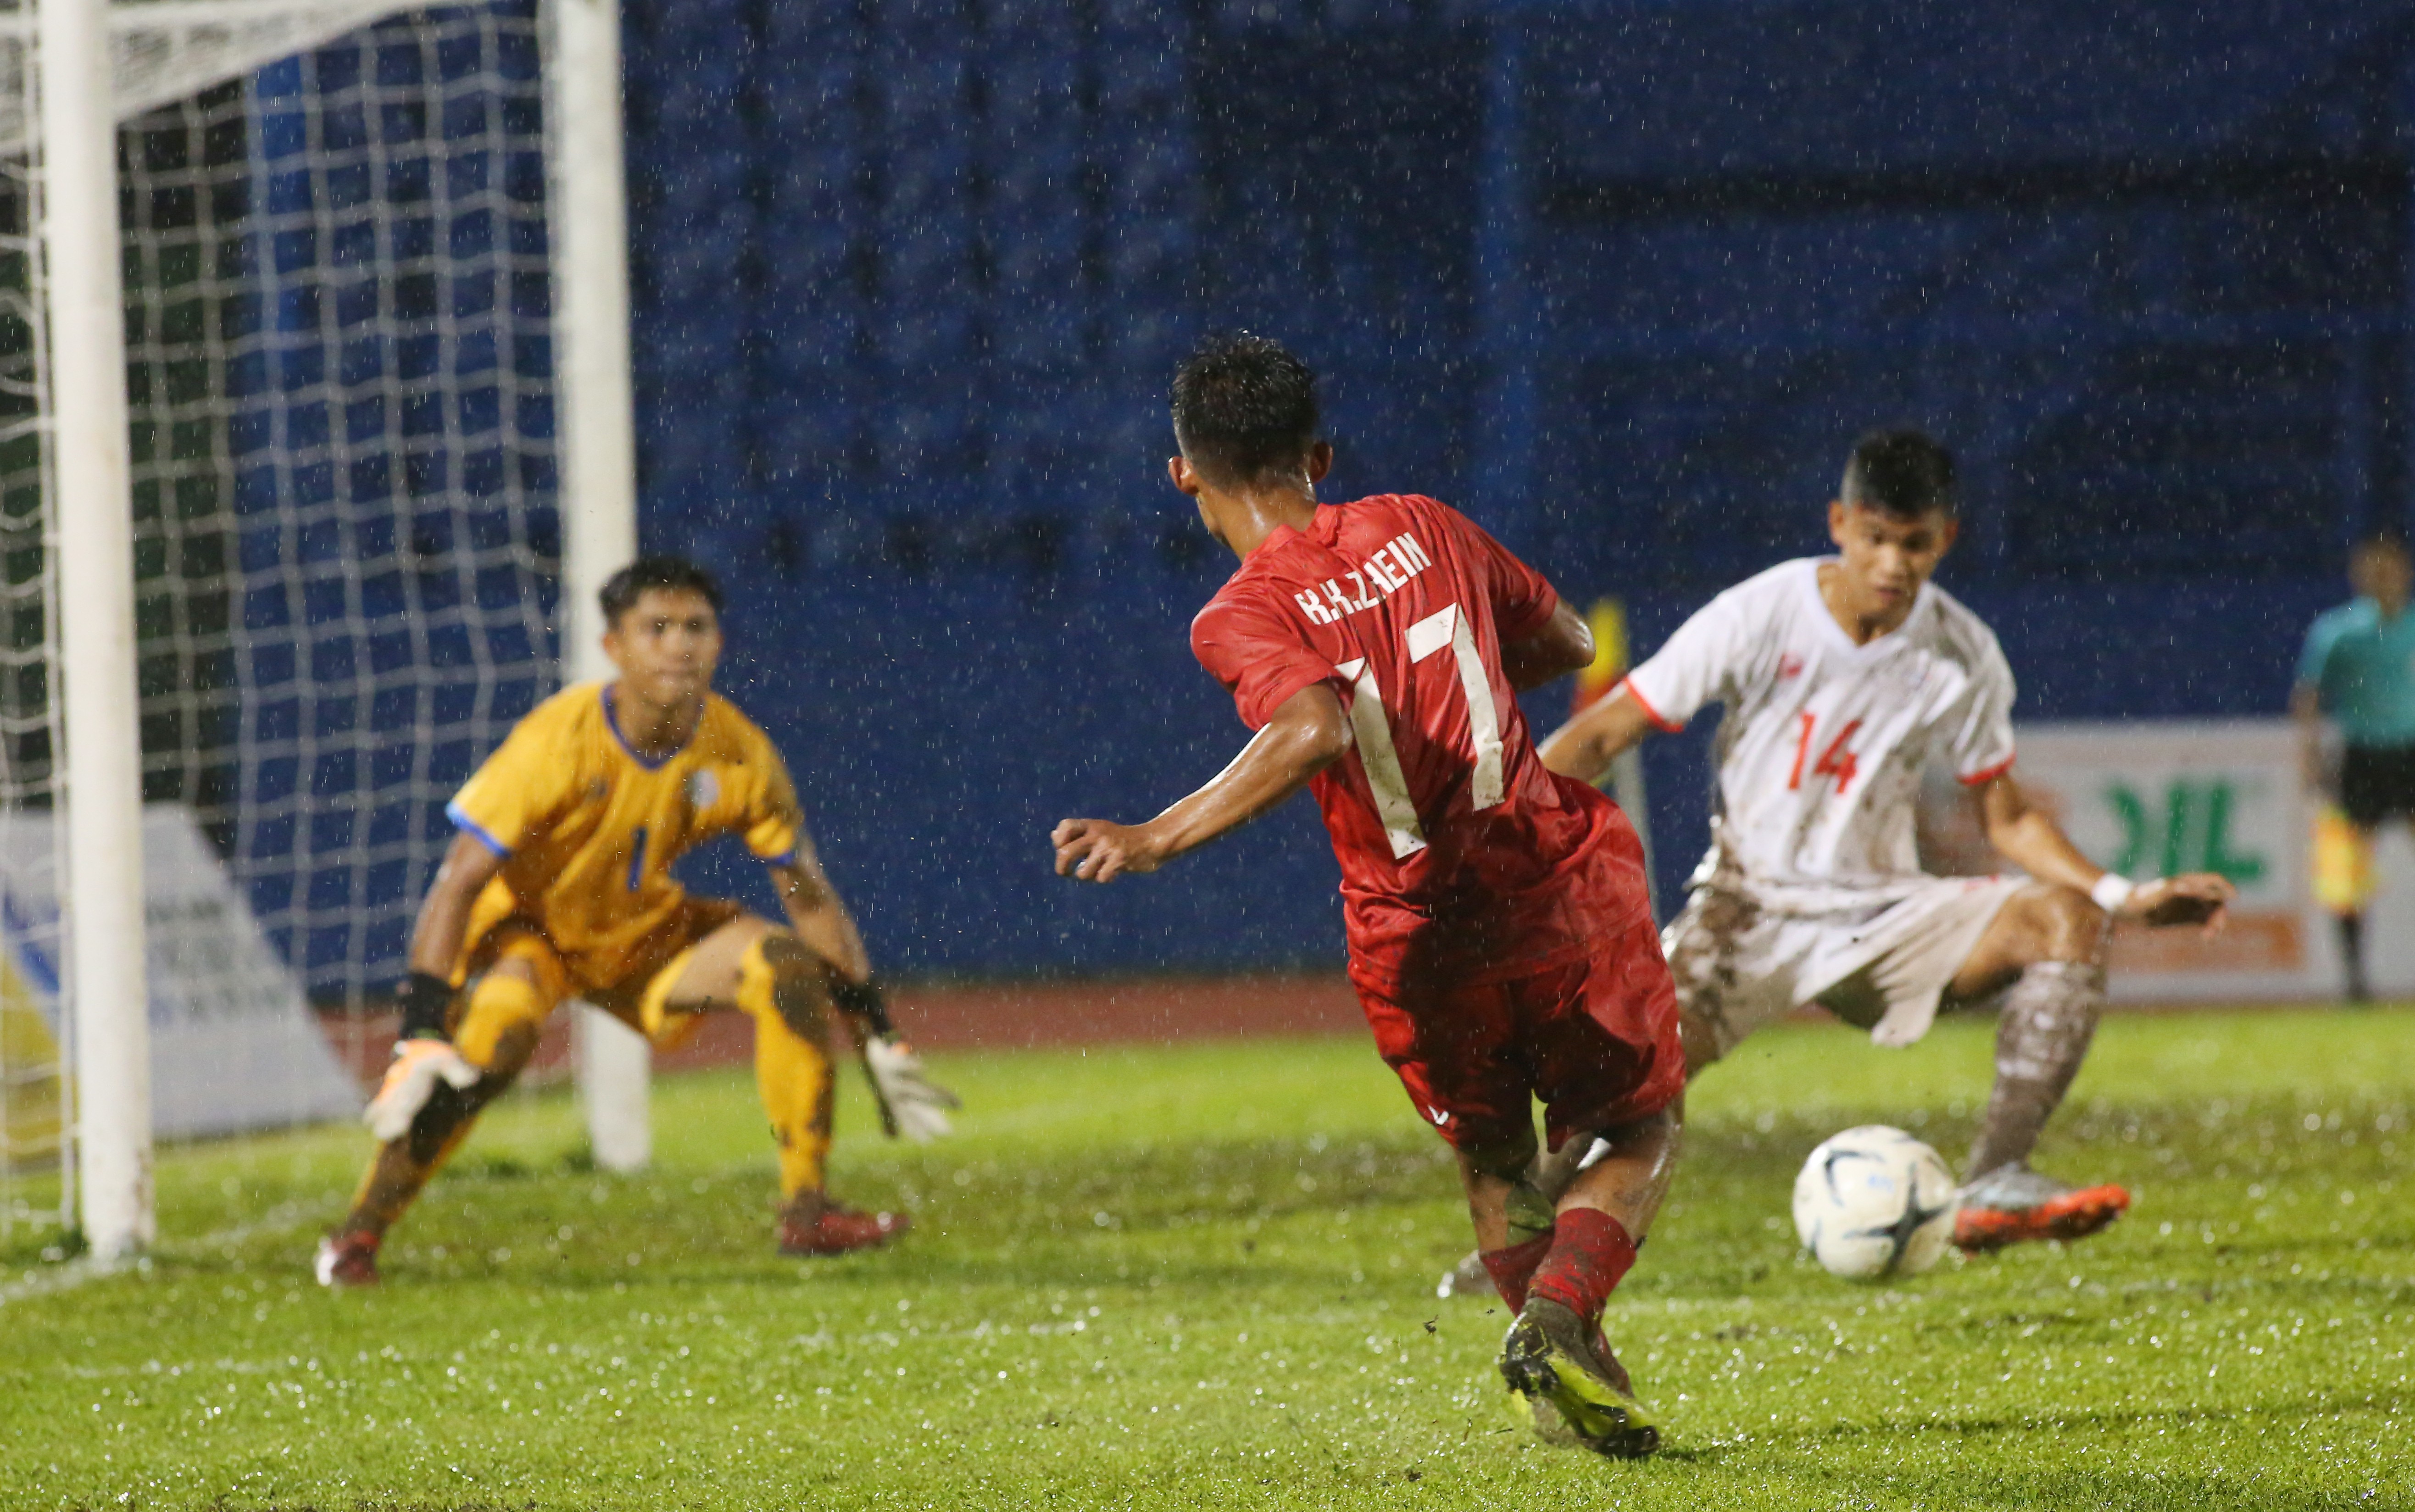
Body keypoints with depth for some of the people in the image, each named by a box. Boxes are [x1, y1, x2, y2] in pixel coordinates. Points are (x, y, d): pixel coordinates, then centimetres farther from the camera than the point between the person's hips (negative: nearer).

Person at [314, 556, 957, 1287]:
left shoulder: (740, 755, -16)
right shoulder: (559, 740, -29)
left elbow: (811, 897, -4)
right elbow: (460, 881, -30)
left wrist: (877, 1037, -5)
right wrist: (421, 1035, -38)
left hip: (643, 929, 5)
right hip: (526, 923, -5)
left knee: (789, 967, -17)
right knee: (496, 1033, -35)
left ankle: (806, 1212, -7)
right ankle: (358, 1233, -21)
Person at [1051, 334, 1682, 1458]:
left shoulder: (1243, 619, -8)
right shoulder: (1418, 528, 6)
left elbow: (1315, 731, -29)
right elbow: (1569, 644, 18)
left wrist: (1161, 838, -30)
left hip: (1418, 935, -1)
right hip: (1561, 886, 1)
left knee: (1493, 1166, 23)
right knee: (1641, 1133, 16)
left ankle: (1587, 1391, 21)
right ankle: (1558, 1316, -10)